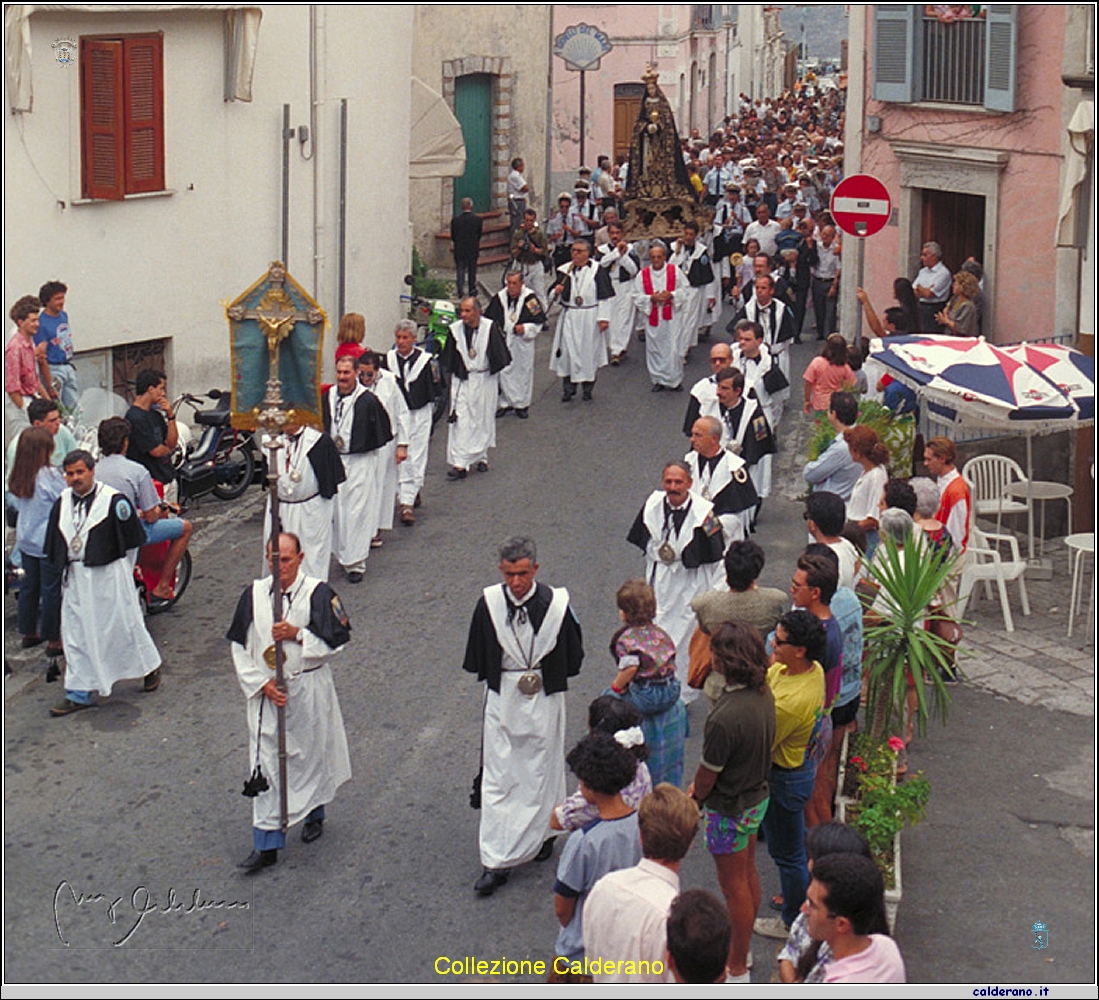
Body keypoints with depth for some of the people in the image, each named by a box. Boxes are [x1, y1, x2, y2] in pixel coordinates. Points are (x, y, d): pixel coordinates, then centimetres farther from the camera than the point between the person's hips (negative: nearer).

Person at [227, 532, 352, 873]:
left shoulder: (318, 593, -10)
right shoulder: (254, 595, -1)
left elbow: (335, 642, -9)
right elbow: (240, 647, 3)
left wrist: (297, 635, -21)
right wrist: (261, 683, -8)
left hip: (309, 691, -2)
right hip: (266, 691, 2)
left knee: (311, 754, 14)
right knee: (266, 764, 1)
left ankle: (314, 813, 42)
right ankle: (266, 844, 5)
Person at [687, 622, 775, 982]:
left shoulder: (725, 718, -36)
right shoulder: (763, 693, -9)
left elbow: (708, 775, -21)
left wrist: (694, 800, 2)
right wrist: (700, 785, 12)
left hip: (730, 810, -8)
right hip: (757, 796, 8)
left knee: (734, 885, 9)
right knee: (747, 874, 24)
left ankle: (737, 969, 25)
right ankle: (740, 946, 44)